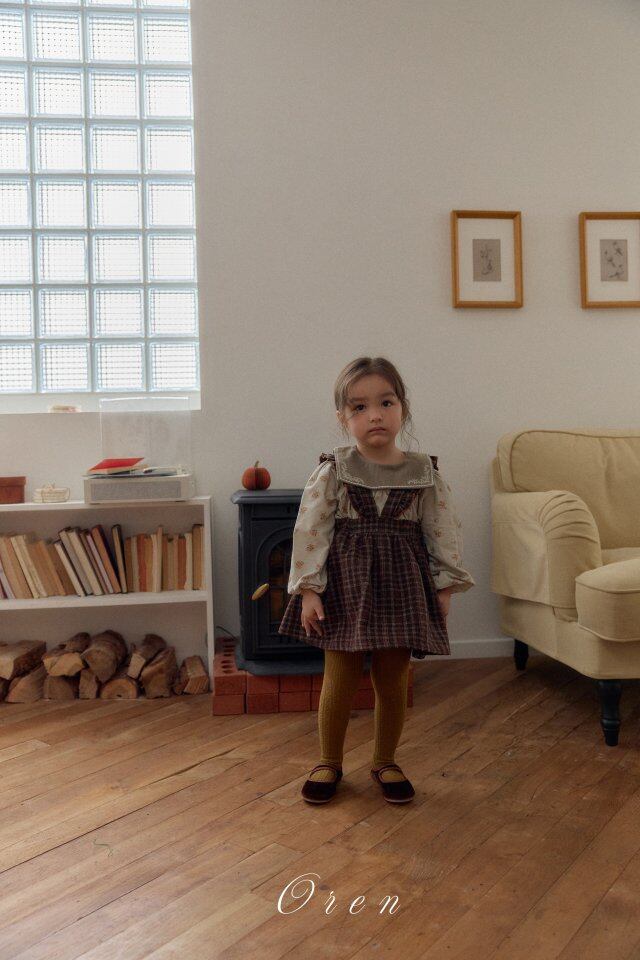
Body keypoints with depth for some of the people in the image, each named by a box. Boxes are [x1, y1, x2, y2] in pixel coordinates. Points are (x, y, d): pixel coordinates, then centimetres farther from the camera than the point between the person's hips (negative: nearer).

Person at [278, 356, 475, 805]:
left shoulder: (425, 473, -2)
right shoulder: (332, 471, -7)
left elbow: (444, 531, 4)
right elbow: (309, 529, -7)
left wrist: (445, 587, 3)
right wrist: (308, 589, -11)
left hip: (401, 583, 2)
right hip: (344, 581, -1)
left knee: (393, 682, 11)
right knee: (340, 681, 7)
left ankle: (385, 762, 33)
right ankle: (329, 763, 28)